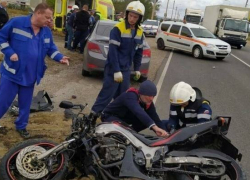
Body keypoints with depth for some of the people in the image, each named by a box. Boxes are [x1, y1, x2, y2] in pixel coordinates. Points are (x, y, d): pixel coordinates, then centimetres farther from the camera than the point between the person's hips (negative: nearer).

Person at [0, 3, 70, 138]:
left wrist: (60, 58, -6)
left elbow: (51, 48, 12)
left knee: (25, 104, 15)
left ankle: (21, 126, 35)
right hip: (12, 72, -4)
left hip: (30, 75, 4)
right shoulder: (16, 23, -11)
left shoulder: (47, 32, 3)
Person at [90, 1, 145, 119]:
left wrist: (137, 69, 15)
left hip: (126, 69, 7)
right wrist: (116, 70, -21)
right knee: (107, 94, -6)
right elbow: (113, 51, -18)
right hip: (114, 69, -6)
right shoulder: (118, 28, -13)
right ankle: (93, 115, 4)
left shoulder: (139, 32, 8)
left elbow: (138, 52, 17)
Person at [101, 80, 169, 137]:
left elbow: (155, 118, -15)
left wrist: (163, 132, -33)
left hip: (126, 117, 7)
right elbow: (138, 112, -53)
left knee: (148, 120, -12)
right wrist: (154, 126, -64)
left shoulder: (148, 102, -13)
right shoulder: (130, 96, -35)